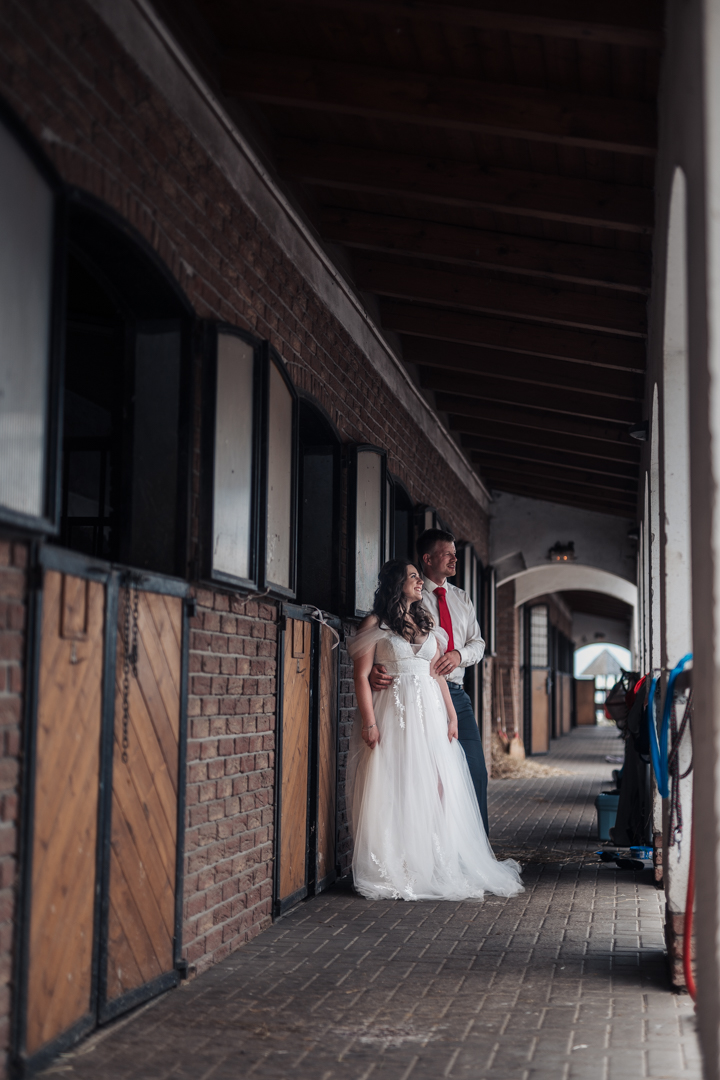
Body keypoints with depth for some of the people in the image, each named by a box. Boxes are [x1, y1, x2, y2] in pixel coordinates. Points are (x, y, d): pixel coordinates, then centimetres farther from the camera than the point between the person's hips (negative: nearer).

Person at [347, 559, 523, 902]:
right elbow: (362, 676, -7)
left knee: (435, 787, -1)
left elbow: (437, 674, 17)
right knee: (393, 790, -5)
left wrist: (450, 715, 8)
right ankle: (392, 871, 1)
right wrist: (370, 724, -14)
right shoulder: (375, 625, -2)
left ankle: (434, 867, 6)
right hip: (392, 714, -5)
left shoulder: (427, 623, 16)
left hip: (429, 712, 5)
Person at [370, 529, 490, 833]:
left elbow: (477, 642, 14)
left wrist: (460, 654, -9)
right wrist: (376, 669, -29)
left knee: (475, 771, 3)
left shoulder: (462, 599, 17)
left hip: (456, 694, 5)